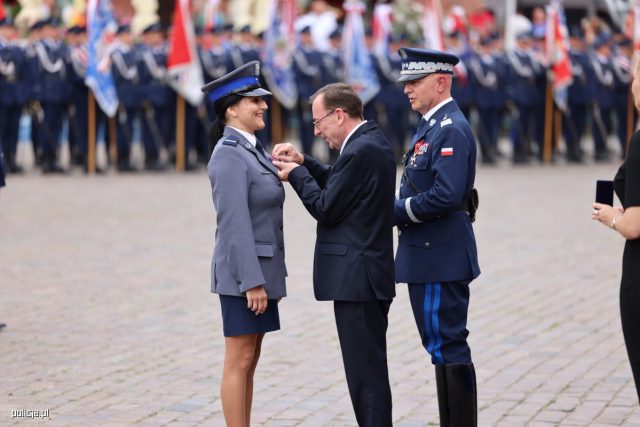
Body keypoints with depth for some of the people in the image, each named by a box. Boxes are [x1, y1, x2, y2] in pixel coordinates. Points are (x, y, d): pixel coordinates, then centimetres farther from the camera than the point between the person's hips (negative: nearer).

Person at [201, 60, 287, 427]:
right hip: (244, 272, -9)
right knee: (239, 362, -4)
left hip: (262, 269, 9)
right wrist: (252, 282, -22)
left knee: (249, 362, 11)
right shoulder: (229, 156, -15)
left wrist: (272, 277, 19)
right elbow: (234, 224, -20)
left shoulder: (251, 149, 14)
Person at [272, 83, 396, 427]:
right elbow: (339, 187, 19)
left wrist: (297, 174, -4)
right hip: (369, 274, 10)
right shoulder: (373, 141, 13)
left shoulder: (359, 150, -18)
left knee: (365, 370, -7)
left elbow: (326, 208, -16)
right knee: (369, 368, 15)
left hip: (357, 278, -10)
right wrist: (304, 163, 9)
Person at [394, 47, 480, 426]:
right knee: (445, 344, 14)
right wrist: (397, 209, 2)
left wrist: (396, 211, -14)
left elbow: (446, 195, -25)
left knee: (447, 345, -6)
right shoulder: (433, 126, 16)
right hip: (431, 254, 10)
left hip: (440, 256, -10)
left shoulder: (451, 130, -16)